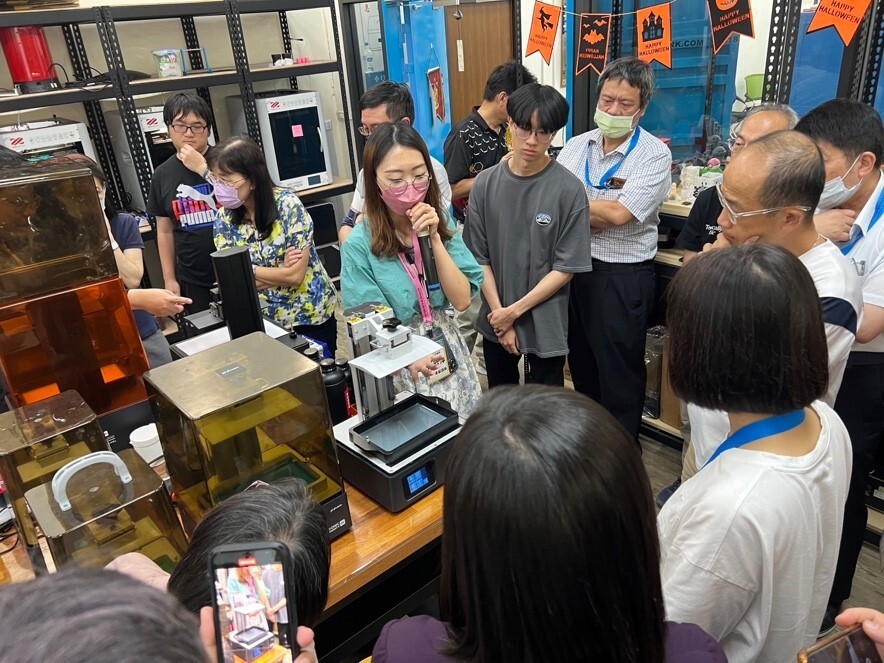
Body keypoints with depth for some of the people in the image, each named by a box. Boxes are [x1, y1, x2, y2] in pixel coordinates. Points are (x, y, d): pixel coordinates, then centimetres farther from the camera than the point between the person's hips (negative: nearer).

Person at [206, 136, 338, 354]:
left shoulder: (287, 204, -18)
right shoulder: (224, 218, -4)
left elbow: (295, 275, -21)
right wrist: (280, 272, -20)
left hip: (309, 317, -3)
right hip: (263, 322, 4)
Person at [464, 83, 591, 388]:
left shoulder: (569, 189, -13)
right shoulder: (485, 184, -5)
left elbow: (566, 268, -11)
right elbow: (479, 257, -2)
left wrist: (515, 310, -13)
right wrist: (500, 315, -8)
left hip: (546, 324, -3)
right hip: (495, 321, 3)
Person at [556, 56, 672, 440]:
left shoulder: (654, 155, -11)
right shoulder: (576, 147, 4)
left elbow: (619, 213, -22)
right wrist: (598, 213, -18)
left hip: (623, 275, -5)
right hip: (574, 265, 5)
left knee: (619, 369, 8)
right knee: (580, 359, 20)